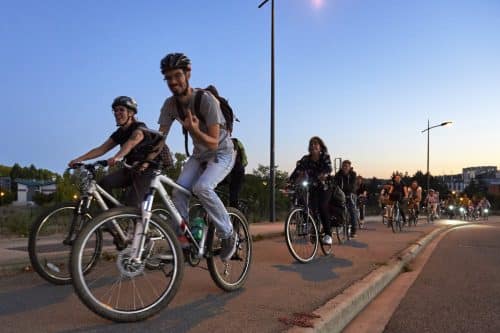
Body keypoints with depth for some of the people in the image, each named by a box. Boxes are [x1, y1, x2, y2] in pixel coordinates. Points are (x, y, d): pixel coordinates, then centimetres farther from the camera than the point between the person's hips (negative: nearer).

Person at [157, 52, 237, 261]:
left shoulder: (206, 100, -26)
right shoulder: (170, 104, -8)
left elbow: (213, 143, -27)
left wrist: (194, 130, -46)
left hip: (222, 153, -6)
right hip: (199, 155, 6)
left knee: (202, 187, -30)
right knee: (178, 191, -15)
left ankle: (228, 235, -12)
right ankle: (182, 241, 0)